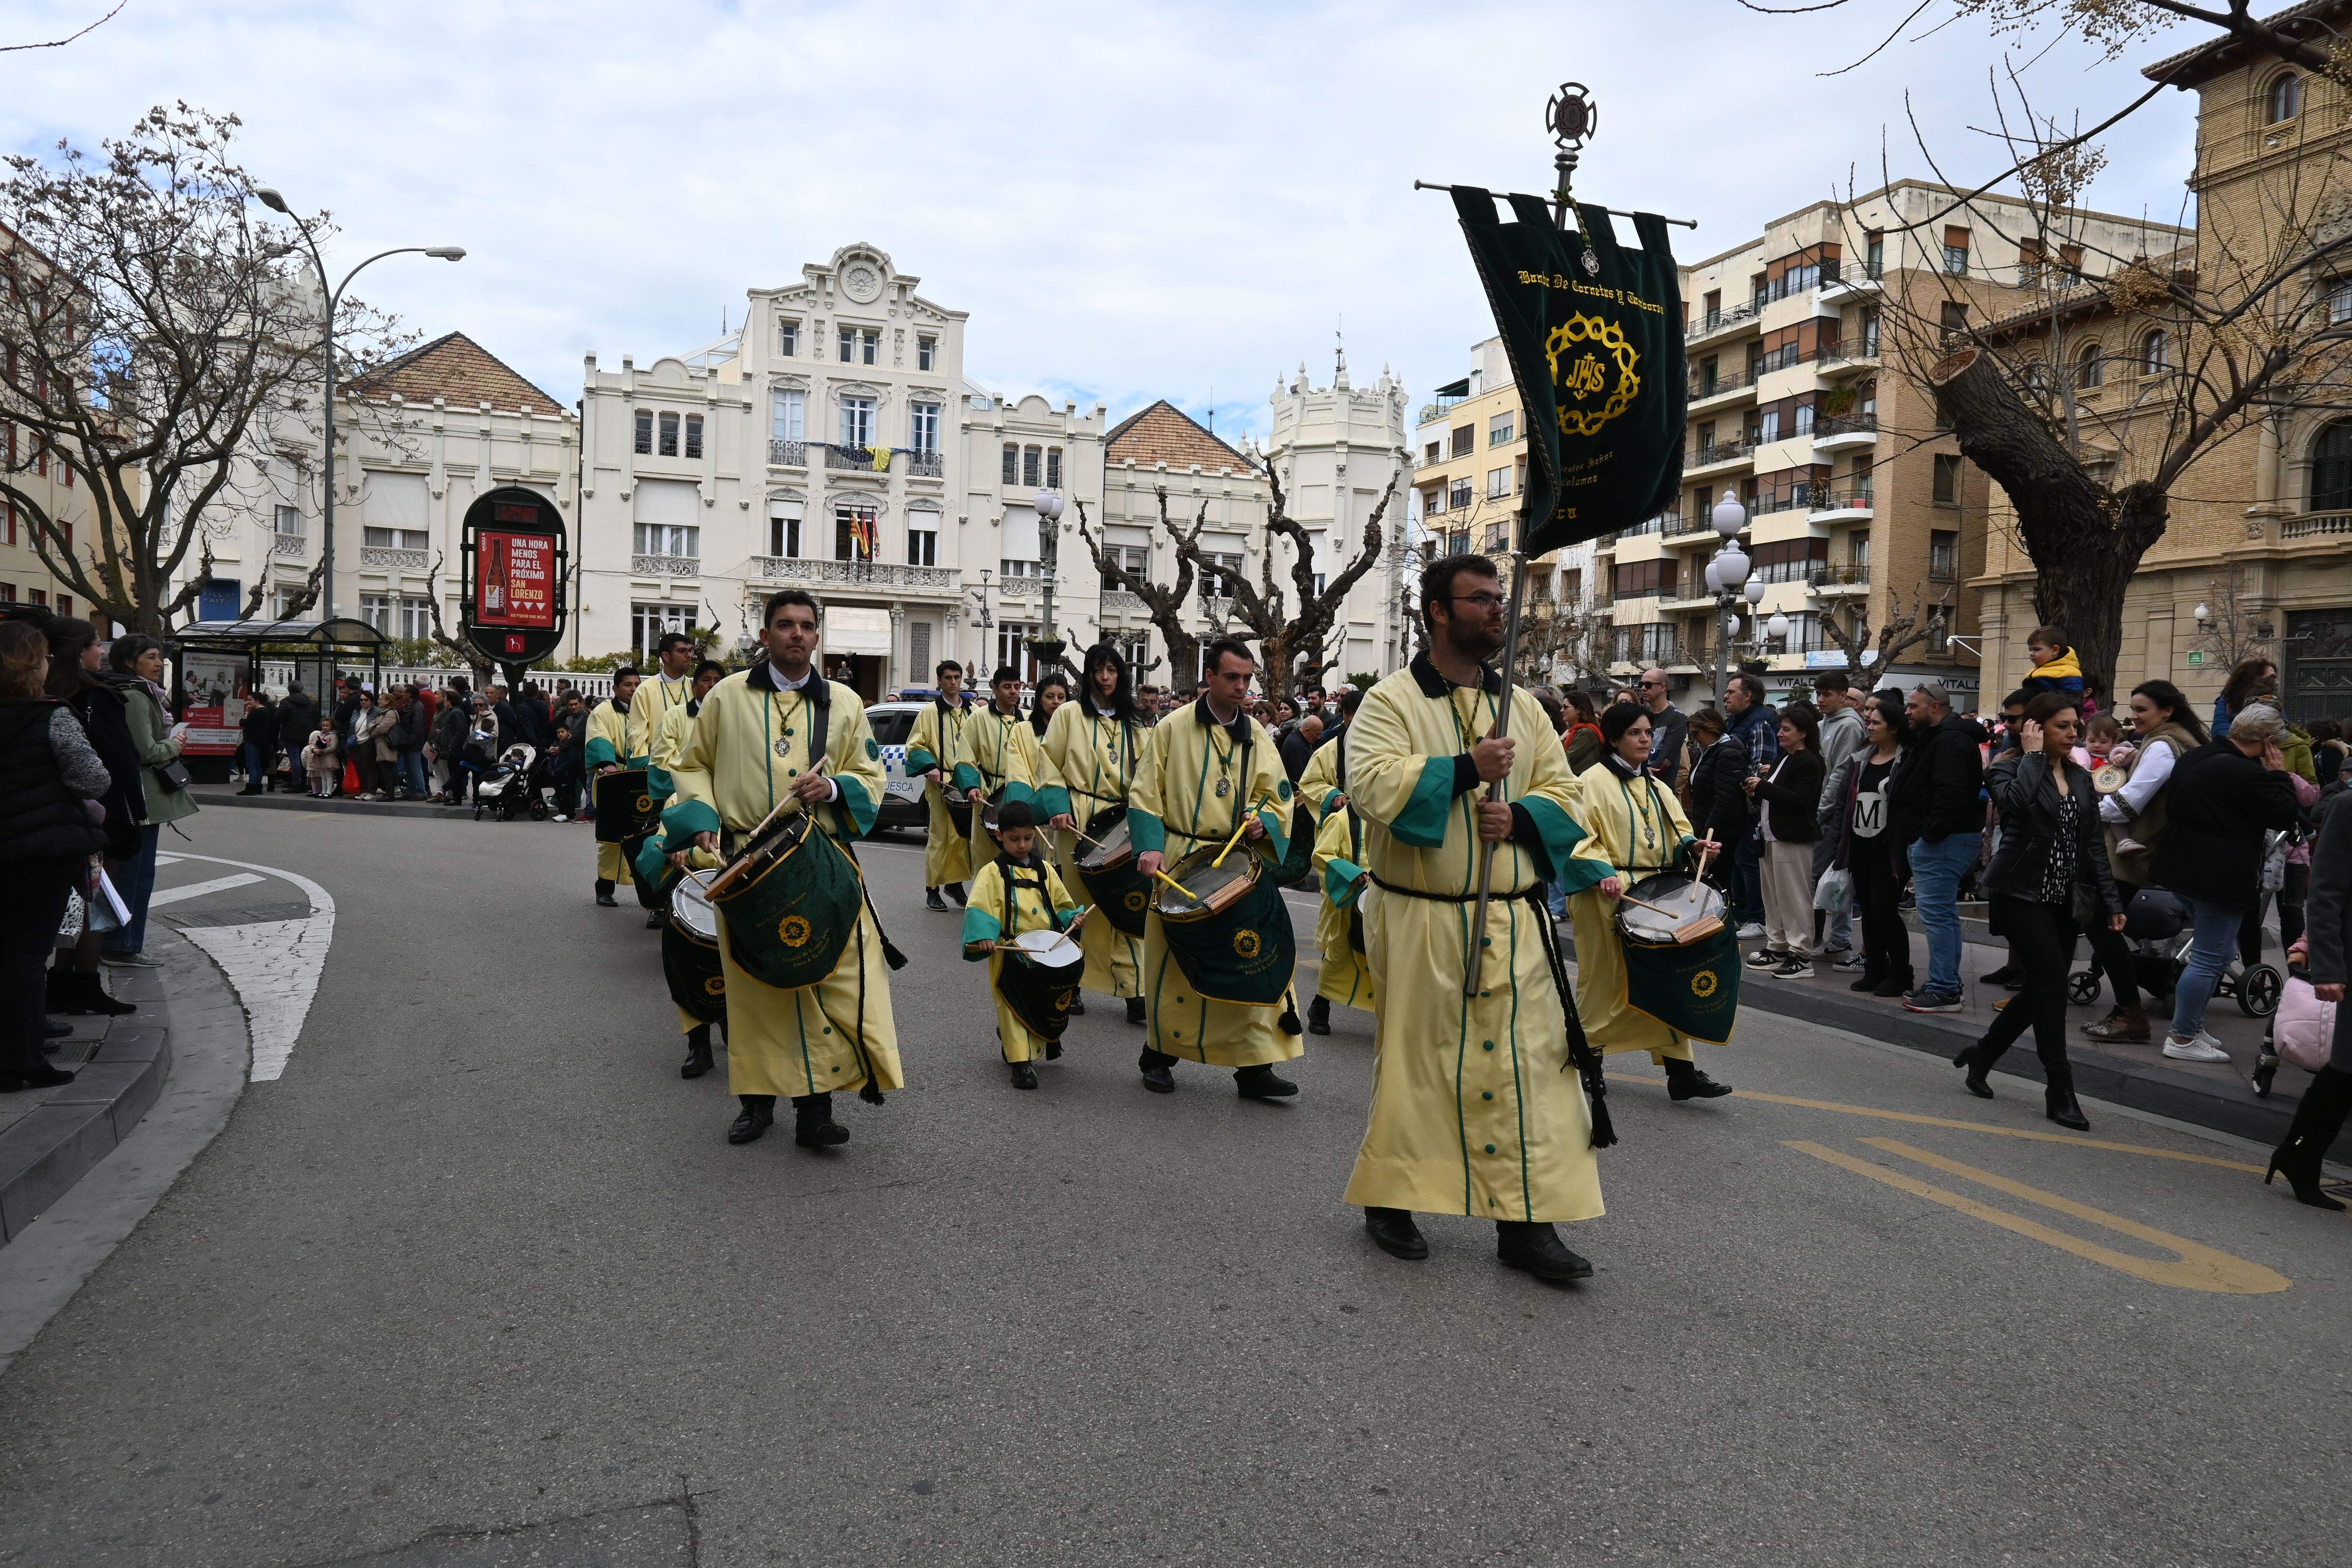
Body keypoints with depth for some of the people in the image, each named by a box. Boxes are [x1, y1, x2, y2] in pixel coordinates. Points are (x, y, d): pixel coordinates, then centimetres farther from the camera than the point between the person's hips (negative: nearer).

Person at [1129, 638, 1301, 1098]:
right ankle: (1158, 1055, 23)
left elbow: (1276, 798, 12)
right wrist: (1150, 847, -14)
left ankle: (1254, 1065, 5)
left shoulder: (1257, 736, 9)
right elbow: (1144, 794, -1)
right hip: (1179, 865, -2)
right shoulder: (1173, 728, -1)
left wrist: (1262, 820, -10)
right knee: (1171, 964, 5)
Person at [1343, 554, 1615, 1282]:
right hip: (1421, 921, -4)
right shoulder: (1392, 702, -3)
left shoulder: (1522, 707, 12)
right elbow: (1372, 785, -19)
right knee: (1415, 1058, 5)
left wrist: (1521, 819, -10)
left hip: (1513, 920, 4)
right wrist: (1465, 770, -19)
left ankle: (1526, 1220, 7)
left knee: (1526, 1060, 0)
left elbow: (1562, 792, 11)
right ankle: (1389, 1199, 23)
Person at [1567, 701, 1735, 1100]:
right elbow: (1580, 838, -11)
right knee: (1606, 981, 3)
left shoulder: (1657, 788, 16)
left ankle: (1681, 1070, 3)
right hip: (1607, 897, -6)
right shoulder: (1594, 782, -5)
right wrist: (1602, 872, -25)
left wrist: (1693, 845, -3)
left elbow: (1676, 833, 18)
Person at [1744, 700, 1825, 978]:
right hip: (1773, 835, 10)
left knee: (1795, 898, -7)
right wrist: (1757, 790, 5)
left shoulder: (1808, 762, -12)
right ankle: (1776, 948, 22)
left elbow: (1799, 801, -21)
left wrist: (1764, 787, -18)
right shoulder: (1782, 759, 17)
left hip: (1793, 839, -10)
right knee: (1773, 895, 14)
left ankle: (1801, 957, -3)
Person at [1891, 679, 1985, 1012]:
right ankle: (1947, 984, 23)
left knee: (1936, 912, -11)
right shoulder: (1933, 738, 21)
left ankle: (1943, 991, -9)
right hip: (1931, 840, 12)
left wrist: (1930, 834, -24)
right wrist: (1918, 838, 21)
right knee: (1944, 913, 15)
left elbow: (1951, 794, -27)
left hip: (1941, 842, -12)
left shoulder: (1950, 742, -15)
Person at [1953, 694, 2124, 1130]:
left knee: (2043, 988, 7)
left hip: (2065, 898, 7)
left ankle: (1981, 1057, 26)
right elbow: (2016, 800, -30)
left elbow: (2093, 844, 14)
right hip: (2023, 892, -7)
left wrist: (2111, 901, 8)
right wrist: (2032, 754, -16)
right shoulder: (2009, 768, -5)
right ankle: (2060, 1092, -6)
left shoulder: (2080, 778, 13)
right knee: (2051, 981, -12)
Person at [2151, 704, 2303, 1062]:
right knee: (2209, 959, -2)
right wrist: (2279, 775, -2)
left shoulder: (2194, 760, 10)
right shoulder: (2245, 774, -20)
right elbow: (2283, 817, -12)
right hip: (2220, 881, -10)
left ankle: (2192, 1026, 25)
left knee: (2214, 954, 21)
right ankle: (2182, 1039, 2)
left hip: (2183, 871, 10)